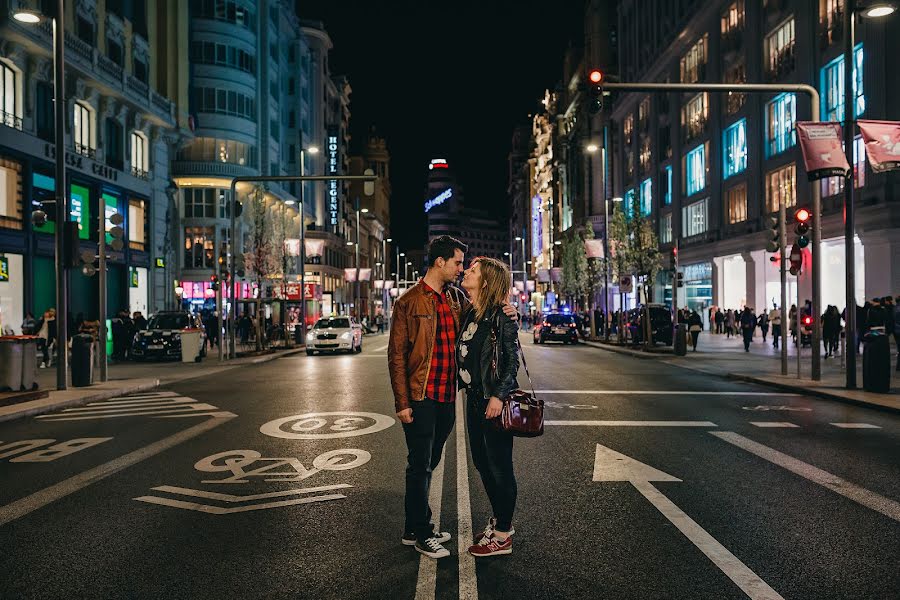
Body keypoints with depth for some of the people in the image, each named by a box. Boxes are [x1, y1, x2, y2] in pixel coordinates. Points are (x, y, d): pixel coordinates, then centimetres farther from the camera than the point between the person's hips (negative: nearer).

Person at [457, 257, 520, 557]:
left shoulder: (501, 316, -14)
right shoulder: (469, 313, 9)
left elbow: (513, 359, -15)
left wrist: (499, 396, -20)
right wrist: (462, 385, 10)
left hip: (493, 402, -8)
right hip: (474, 398, 8)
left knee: (499, 466, 1)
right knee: (482, 464, 17)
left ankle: (502, 536, 12)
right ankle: (499, 520, 33)